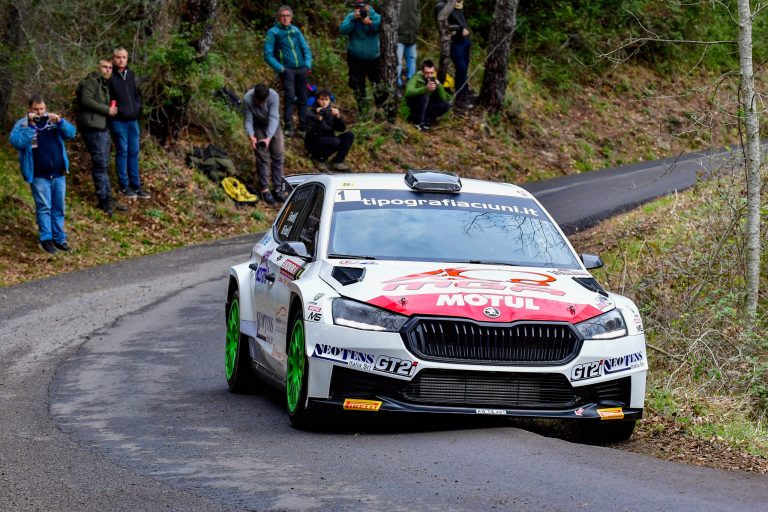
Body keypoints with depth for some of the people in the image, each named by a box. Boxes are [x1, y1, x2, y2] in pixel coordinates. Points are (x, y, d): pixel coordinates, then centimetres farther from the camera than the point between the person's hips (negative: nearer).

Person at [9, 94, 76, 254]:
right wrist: (30, 126, -23)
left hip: (58, 173, 3)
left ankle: (59, 238, 17)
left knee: (58, 207, 9)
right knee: (44, 207, -2)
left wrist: (60, 121, -21)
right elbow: (16, 142, -19)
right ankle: (46, 239, 5)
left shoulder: (54, 120, 5)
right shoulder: (22, 124, -4)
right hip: (39, 176, -3)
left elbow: (70, 133, -4)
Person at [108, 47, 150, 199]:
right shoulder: (110, 77, -8)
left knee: (134, 152, 9)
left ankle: (135, 185, 15)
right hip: (118, 121, -6)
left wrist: (138, 107, 11)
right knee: (122, 151, -2)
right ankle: (123, 186, 5)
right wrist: (113, 110, -14)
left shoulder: (130, 75, 13)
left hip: (133, 120, 6)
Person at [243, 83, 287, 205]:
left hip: (273, 125, 1)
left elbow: (273, 118, -34)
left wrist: (269, 138, -45)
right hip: (258, 125, -1)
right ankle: (264, 189, 0)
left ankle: (278, 188, 4)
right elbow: (248, 120, -22)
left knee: (278, 155, -2)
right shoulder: (247, 99, -30)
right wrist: (251, 136, -39)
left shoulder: (274, 96, -33)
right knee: (262, 157, -6)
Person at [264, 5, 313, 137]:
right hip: (287, 70, -5)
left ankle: (304, 126, 16)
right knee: (290, 97, -18)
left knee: (302, 98, 8)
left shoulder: (295, 30, 12)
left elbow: (306, 48, 17)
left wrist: (308, 64, 1)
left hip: (301, 69, 5)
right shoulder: (273, 32, -1)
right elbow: (268, 55, -4)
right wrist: (280, 68, -14)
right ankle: (288, 127, -18)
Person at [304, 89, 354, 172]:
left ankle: (337, 162, -9)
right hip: (314, 144, -6)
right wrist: (319, 119, -37)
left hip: (328, 142, 6)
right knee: (335, 142, -32)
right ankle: (319, 160, -8)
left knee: (349, 135, -12)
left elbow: (342, 129, -5)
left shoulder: (332, 111, 2)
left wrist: (338, 117, -23)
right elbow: (314, 133, -24)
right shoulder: (312, 114, -13)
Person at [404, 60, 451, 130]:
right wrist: (426, 88, -52)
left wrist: (439, 86, -28)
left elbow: (443, 99, -11)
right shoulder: (416, 78, -19)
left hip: (426, 107, 5)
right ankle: (418, 122, -24)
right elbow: (408, 92, -40)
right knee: (424, 94, -33)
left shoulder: (435, 80, -5)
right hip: (414, 104, -5)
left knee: (446, 105, -16)